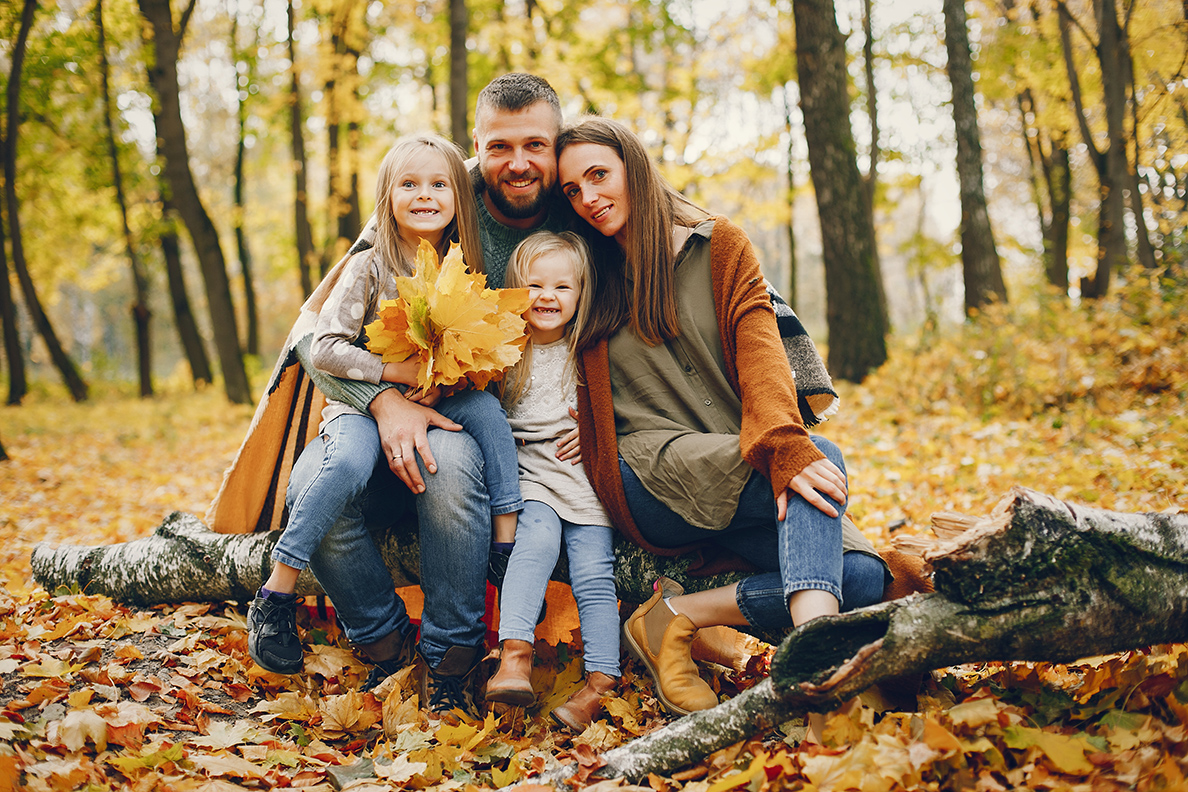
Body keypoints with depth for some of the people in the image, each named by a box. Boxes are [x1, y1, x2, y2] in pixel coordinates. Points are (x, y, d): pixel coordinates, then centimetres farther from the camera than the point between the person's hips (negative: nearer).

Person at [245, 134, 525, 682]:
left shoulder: (464, 273, 6)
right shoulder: (368, 268, -5)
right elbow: (325, 349, -11)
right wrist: (396, 370, -19)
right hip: (359, 404, -3)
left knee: (485, 406, -27)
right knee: (351, 463, -35)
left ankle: (507, 548, -23)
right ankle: (276, 596, -23)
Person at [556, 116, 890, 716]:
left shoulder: (720, 247, 9)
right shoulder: (589, 277, 13)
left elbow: (759, 350, -6)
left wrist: (782, 441, -29)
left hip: (743, 460, 3)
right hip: (651, 471, -2)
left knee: (861, 574, -21)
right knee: (824, 458, -30)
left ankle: (679, 613, -20)